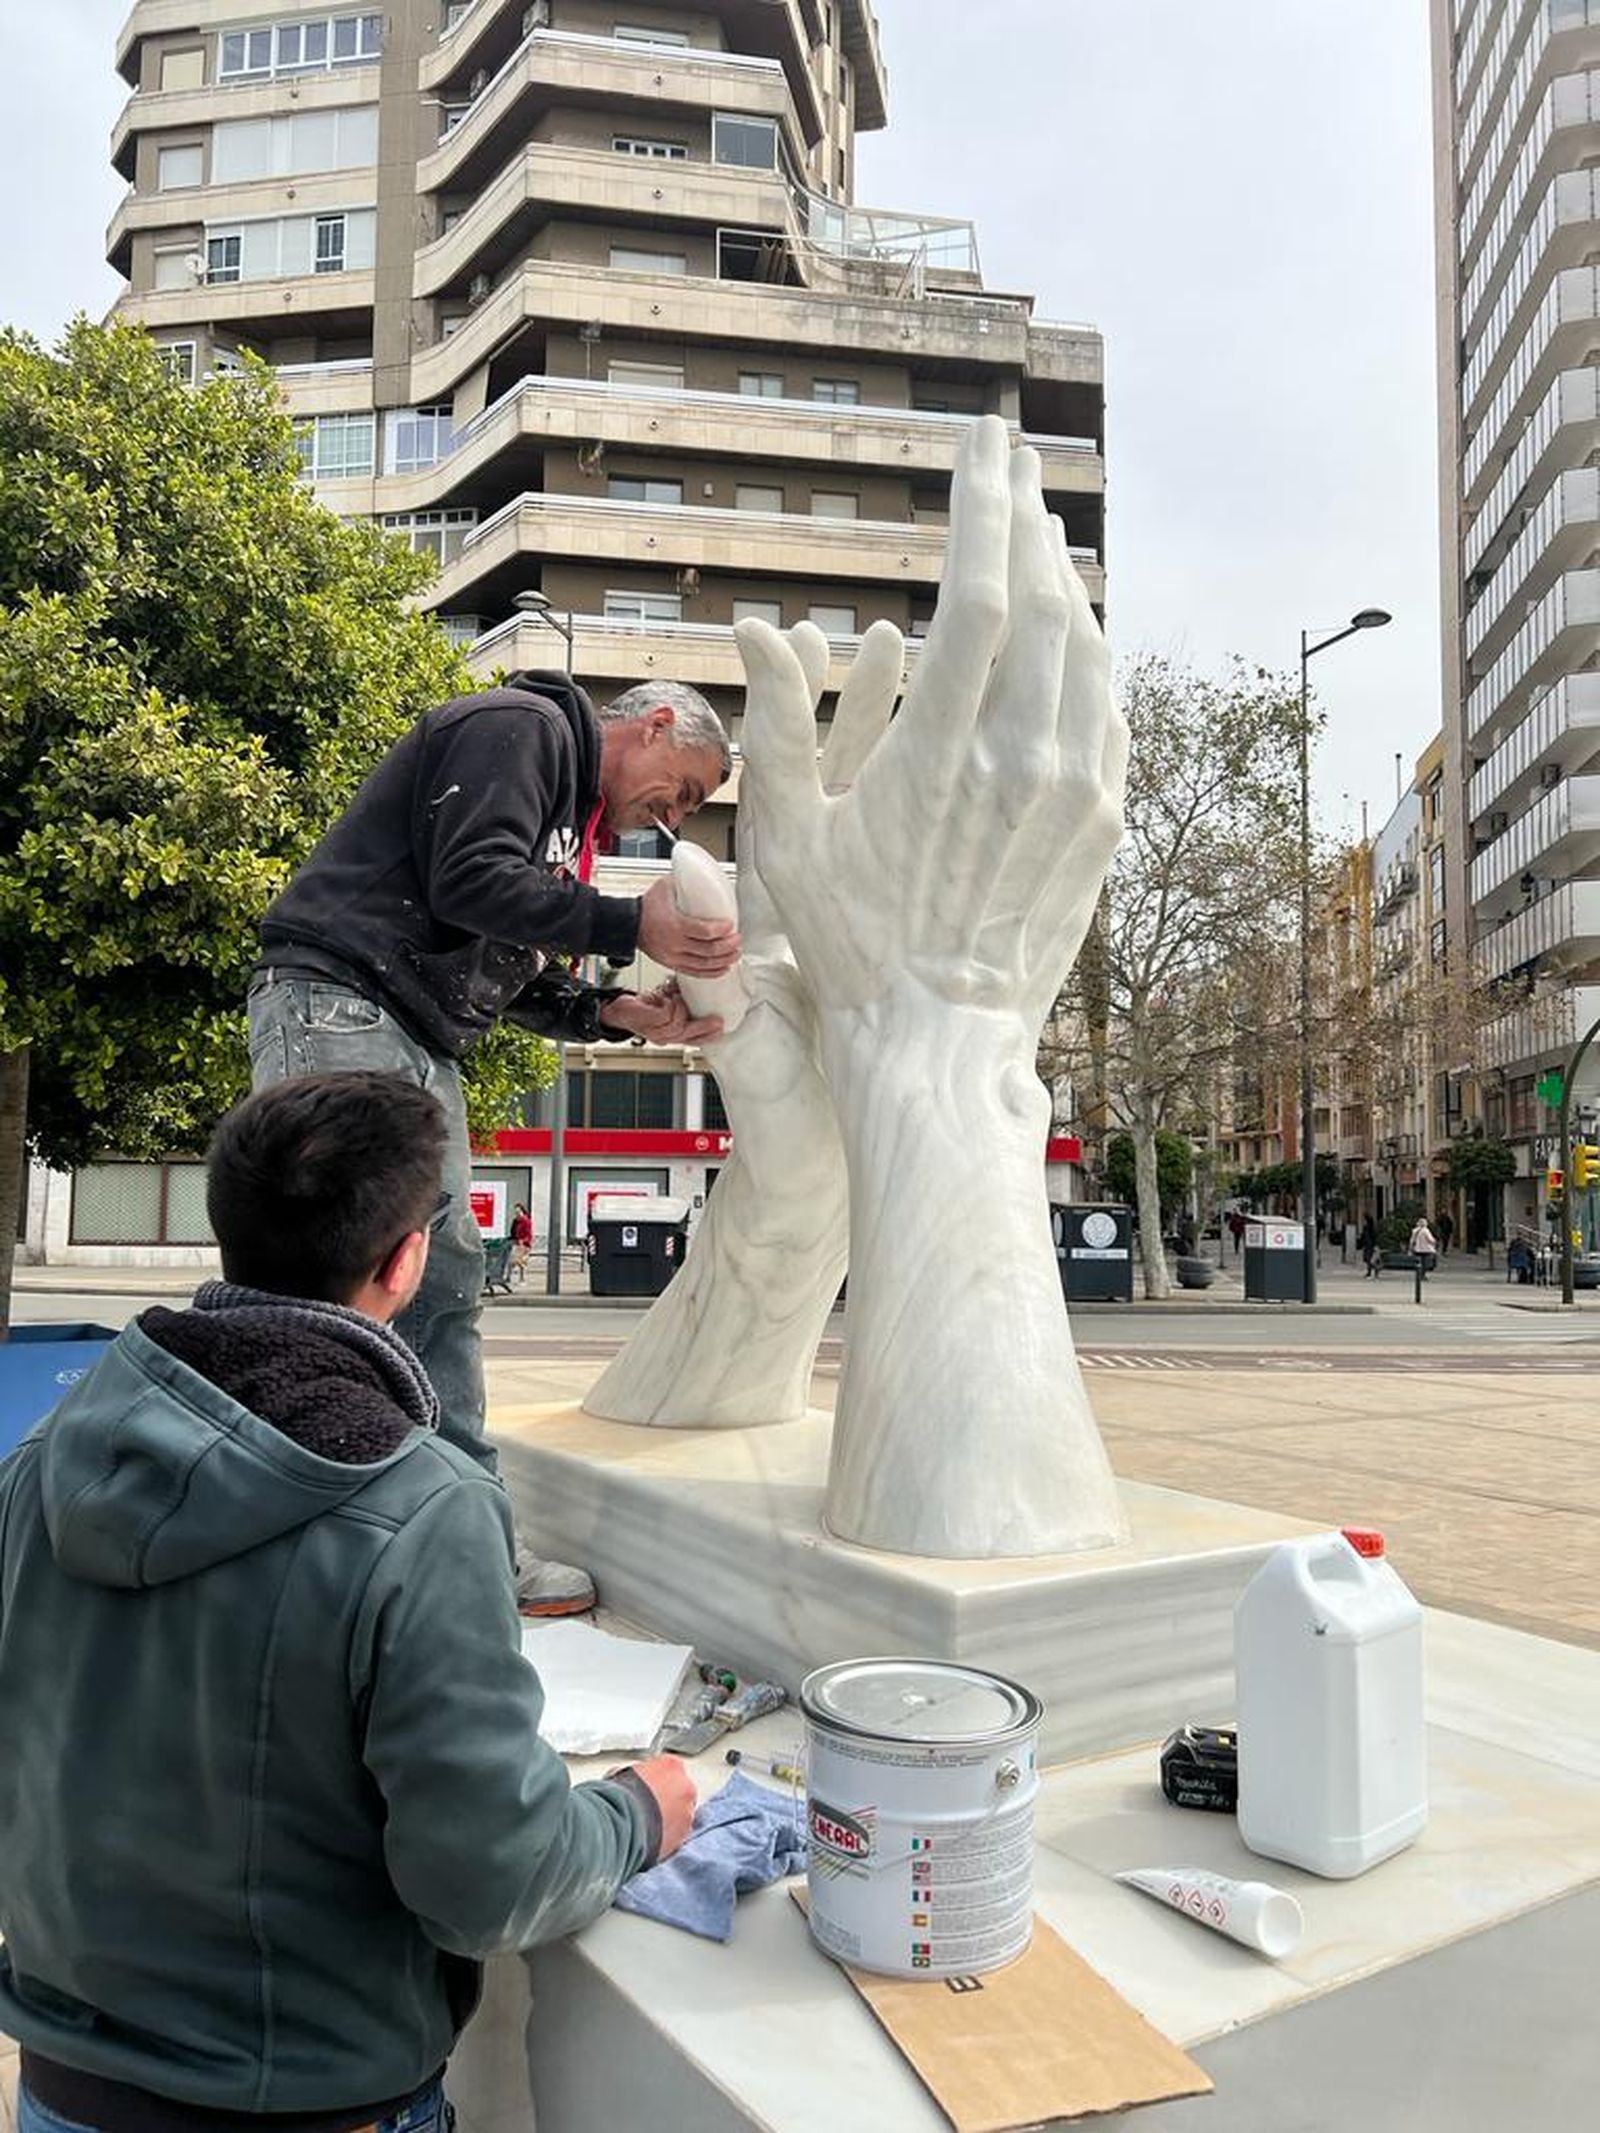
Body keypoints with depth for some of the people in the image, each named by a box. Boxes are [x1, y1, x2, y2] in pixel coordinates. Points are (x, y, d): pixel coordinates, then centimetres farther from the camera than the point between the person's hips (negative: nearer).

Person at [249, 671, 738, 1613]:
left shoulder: (568, 809, 25)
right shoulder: (521, 726, -4)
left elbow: (516, 978, 19)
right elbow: (469, 883, -18)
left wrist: (621, 1014, 4)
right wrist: (632, 925, -17)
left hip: (419, 1043, 10)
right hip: (339, 1005, -10)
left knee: (447, 1286, 7)